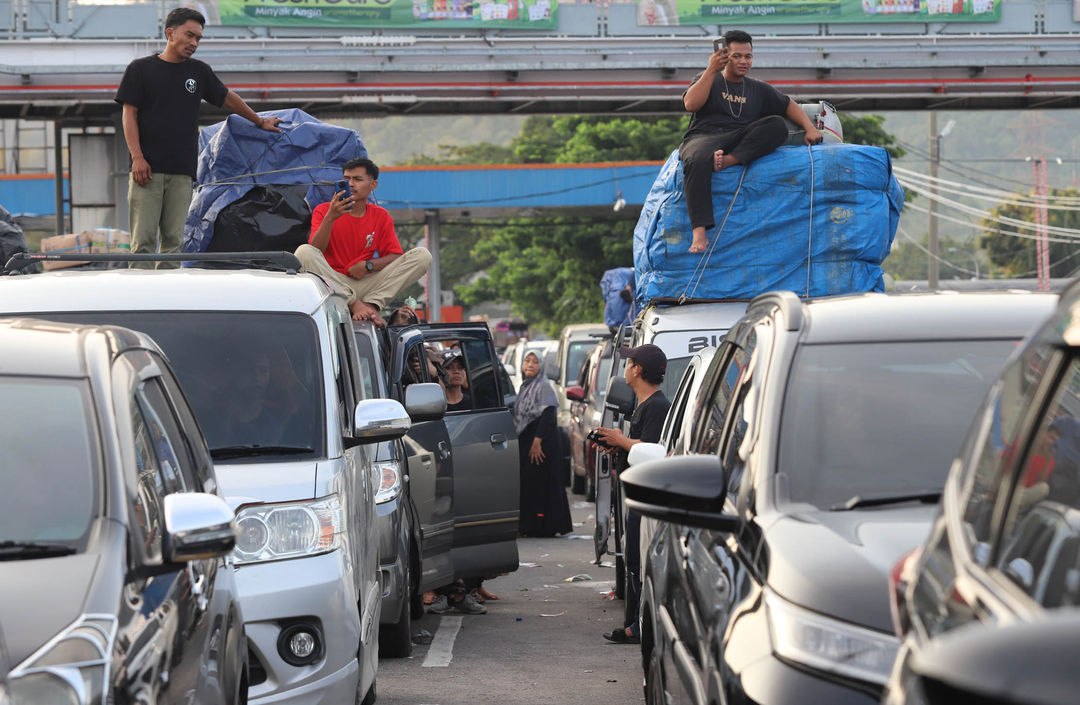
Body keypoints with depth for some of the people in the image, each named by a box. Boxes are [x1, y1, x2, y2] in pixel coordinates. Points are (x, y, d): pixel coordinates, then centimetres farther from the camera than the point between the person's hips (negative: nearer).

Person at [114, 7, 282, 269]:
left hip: (182, 172, 3)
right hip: (147, 169, -3)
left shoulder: (200, 71, 16)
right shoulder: (141, 68, 6)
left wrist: (259, 121, 35)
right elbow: (129, 114, 1)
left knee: (174, 240, -1)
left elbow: (228, 99, 30)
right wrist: (137, 157, -9)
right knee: (143, 239, -8)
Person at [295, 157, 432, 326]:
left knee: (422, 255, -12)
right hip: (333, 284, -2)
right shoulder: (323, 211, 4)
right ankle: (354, 304, -30)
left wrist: (368, 265, -14)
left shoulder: (381, 216, 11)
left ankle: (371, 304, -27)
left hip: (367, 284, 2)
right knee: (303, 252, -30)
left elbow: (396, 256, 5)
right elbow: (315, 250, -11)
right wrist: (330, 218, -25)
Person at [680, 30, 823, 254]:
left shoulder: (759, 89, 24)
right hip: (703, 137, -3)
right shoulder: (708, 80, 15)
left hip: (741, 141, 3)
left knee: (777, 125, -24)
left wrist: (810, 128, 9)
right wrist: (712, 70, -4)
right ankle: (699, 232, -49)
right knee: (697, 161, -41)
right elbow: (690, 105, -2)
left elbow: (789, 106, 26)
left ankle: (728, 160, -38)